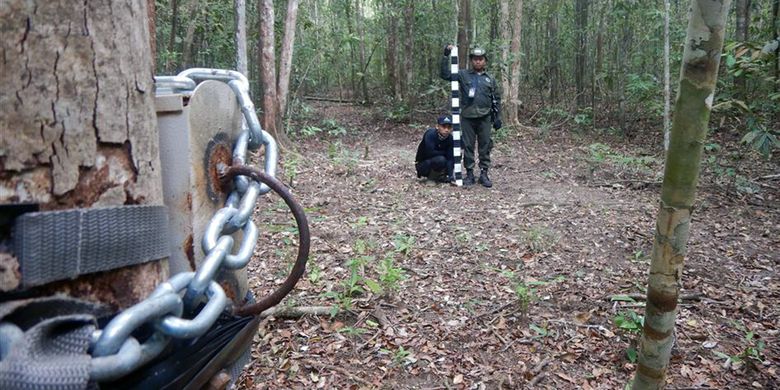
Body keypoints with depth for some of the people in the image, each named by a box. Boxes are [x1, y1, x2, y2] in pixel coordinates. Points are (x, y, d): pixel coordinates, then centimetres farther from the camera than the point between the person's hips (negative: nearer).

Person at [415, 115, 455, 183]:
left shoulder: (450, 139, -9)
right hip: (422, 164, -6)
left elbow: (450, 158, -15)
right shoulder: (430, 134, -23)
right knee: (440, 159, -31)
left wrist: (449, 175, -28)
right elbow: (430, 153, -32)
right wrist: (444, 153, -16)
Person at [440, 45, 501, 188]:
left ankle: (484, 174, 12)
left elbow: (497, 99, 12)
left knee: (485, 146, 3)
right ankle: (469, 174, 13)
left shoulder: (490, 79, 11)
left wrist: (498, 117, 5)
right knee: (468, 146, 4)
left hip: (484, 118, 1)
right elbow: (445, 74, -2)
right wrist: (446, 56, -9)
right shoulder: (463, 75, 6)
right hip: (467, 117, -1)